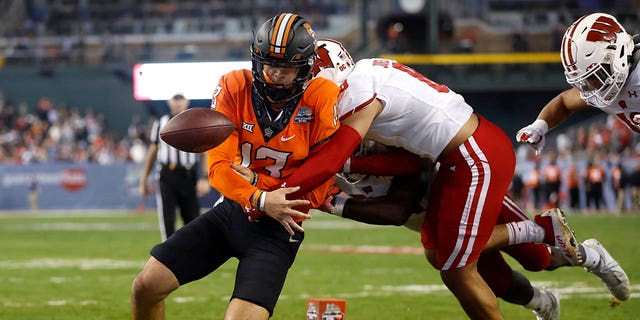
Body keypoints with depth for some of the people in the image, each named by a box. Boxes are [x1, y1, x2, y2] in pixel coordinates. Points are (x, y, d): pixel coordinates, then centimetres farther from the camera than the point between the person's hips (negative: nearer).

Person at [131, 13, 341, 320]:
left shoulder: (322, 100, -17)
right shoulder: (234, 88, -10)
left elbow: (317, 185, -12)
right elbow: (218, 167, -16)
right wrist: (261, 199, -33)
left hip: (277, 228, -4)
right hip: (230, 210, 4)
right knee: (146, 286, 0)